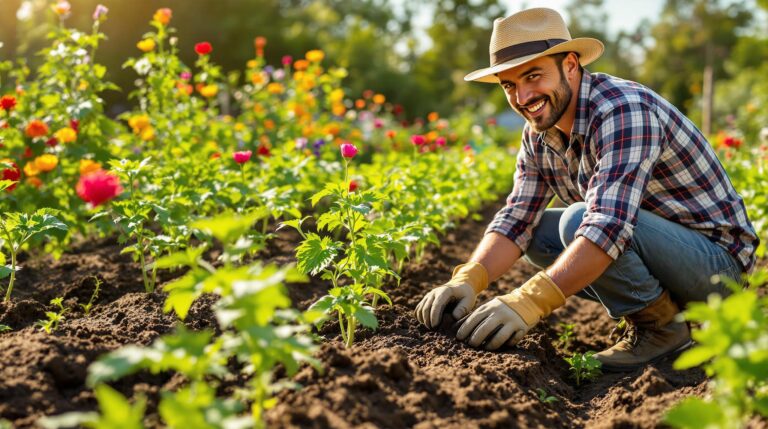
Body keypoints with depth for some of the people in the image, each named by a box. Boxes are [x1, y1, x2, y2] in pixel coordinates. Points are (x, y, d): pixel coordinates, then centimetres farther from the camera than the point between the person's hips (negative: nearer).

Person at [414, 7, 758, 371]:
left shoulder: (623, 110, -26)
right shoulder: (538, 136, 2)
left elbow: (609, 223, -38)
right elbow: (516, 220, -4)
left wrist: (530, 300, -44)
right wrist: (468, 279, -23)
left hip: (716, 257, -9)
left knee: (578, 220, -29)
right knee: (535, 233, 0)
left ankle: (661, 325, -7)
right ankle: (650, 309, 5)